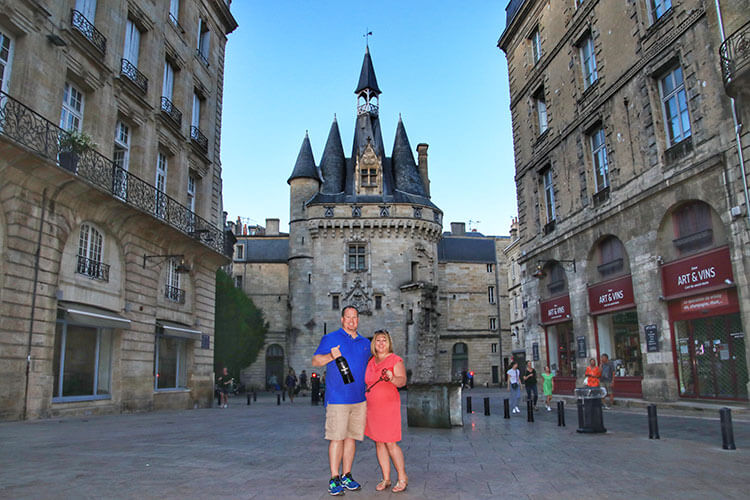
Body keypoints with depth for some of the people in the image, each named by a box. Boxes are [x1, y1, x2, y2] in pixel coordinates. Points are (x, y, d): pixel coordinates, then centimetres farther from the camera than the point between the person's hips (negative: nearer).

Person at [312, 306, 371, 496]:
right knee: (337, 438, -5)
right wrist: (331, 356, -21)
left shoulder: (365, 343, 16)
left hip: (359, 400, 5)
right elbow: (315, 361, -1)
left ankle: (346, 476, 19)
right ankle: (334, 479, 5)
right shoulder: (330, 338, 2)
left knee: (351, 438, 8)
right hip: (337, 399, -4)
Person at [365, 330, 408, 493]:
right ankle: (386, 478, 17)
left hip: (389, 405, -6)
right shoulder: (371, 361, 14)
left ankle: (402, 478, 7)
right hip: (372, 406, 6)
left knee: (390, 443, -7)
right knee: (378, 443, 8)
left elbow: (403, 380, -16)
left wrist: (392, 378, -35)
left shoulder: (395, 360, -4)